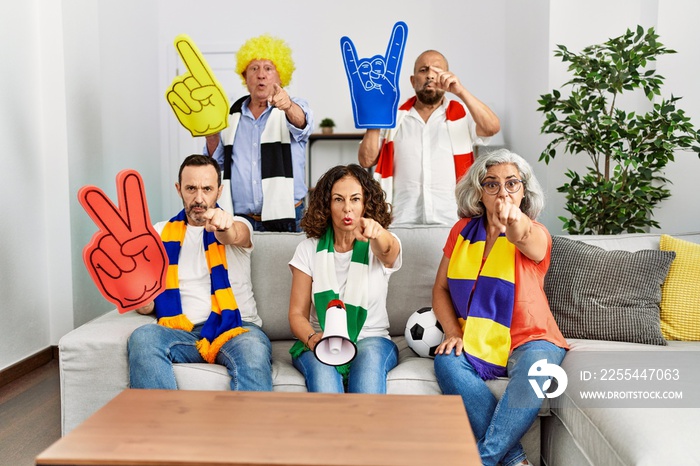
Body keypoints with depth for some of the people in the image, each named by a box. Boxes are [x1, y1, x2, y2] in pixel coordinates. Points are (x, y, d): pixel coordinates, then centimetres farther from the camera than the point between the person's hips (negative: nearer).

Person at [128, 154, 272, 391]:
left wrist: (224, 227, -41)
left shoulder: (238, 226, 12)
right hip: (181, 332, 2)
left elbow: (234, 237, -17)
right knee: (143, 337, -31)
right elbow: (146, 307, 11)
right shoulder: (160, 233, 16)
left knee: (253, 349, -36)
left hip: (235, 328, -1)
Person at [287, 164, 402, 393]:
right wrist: (312, 339, -21)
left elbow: (387, 248, -26)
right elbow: (297, 313, 2)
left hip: (372, 342, 0)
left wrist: (376, 231, -51)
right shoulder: (309, 249, 5)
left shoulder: (380, 246, 2)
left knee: (370, 354, -35)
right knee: (322, 367, -34)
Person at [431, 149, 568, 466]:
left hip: (527, 339, -3)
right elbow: (441, 288, 9)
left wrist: (514, 220, -56)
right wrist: (453, 332, -8)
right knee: (446, 362, -29)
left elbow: (525, 238, -32)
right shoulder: (463, 230, 7)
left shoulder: (536, 234, -4)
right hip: (476, 342, 3)